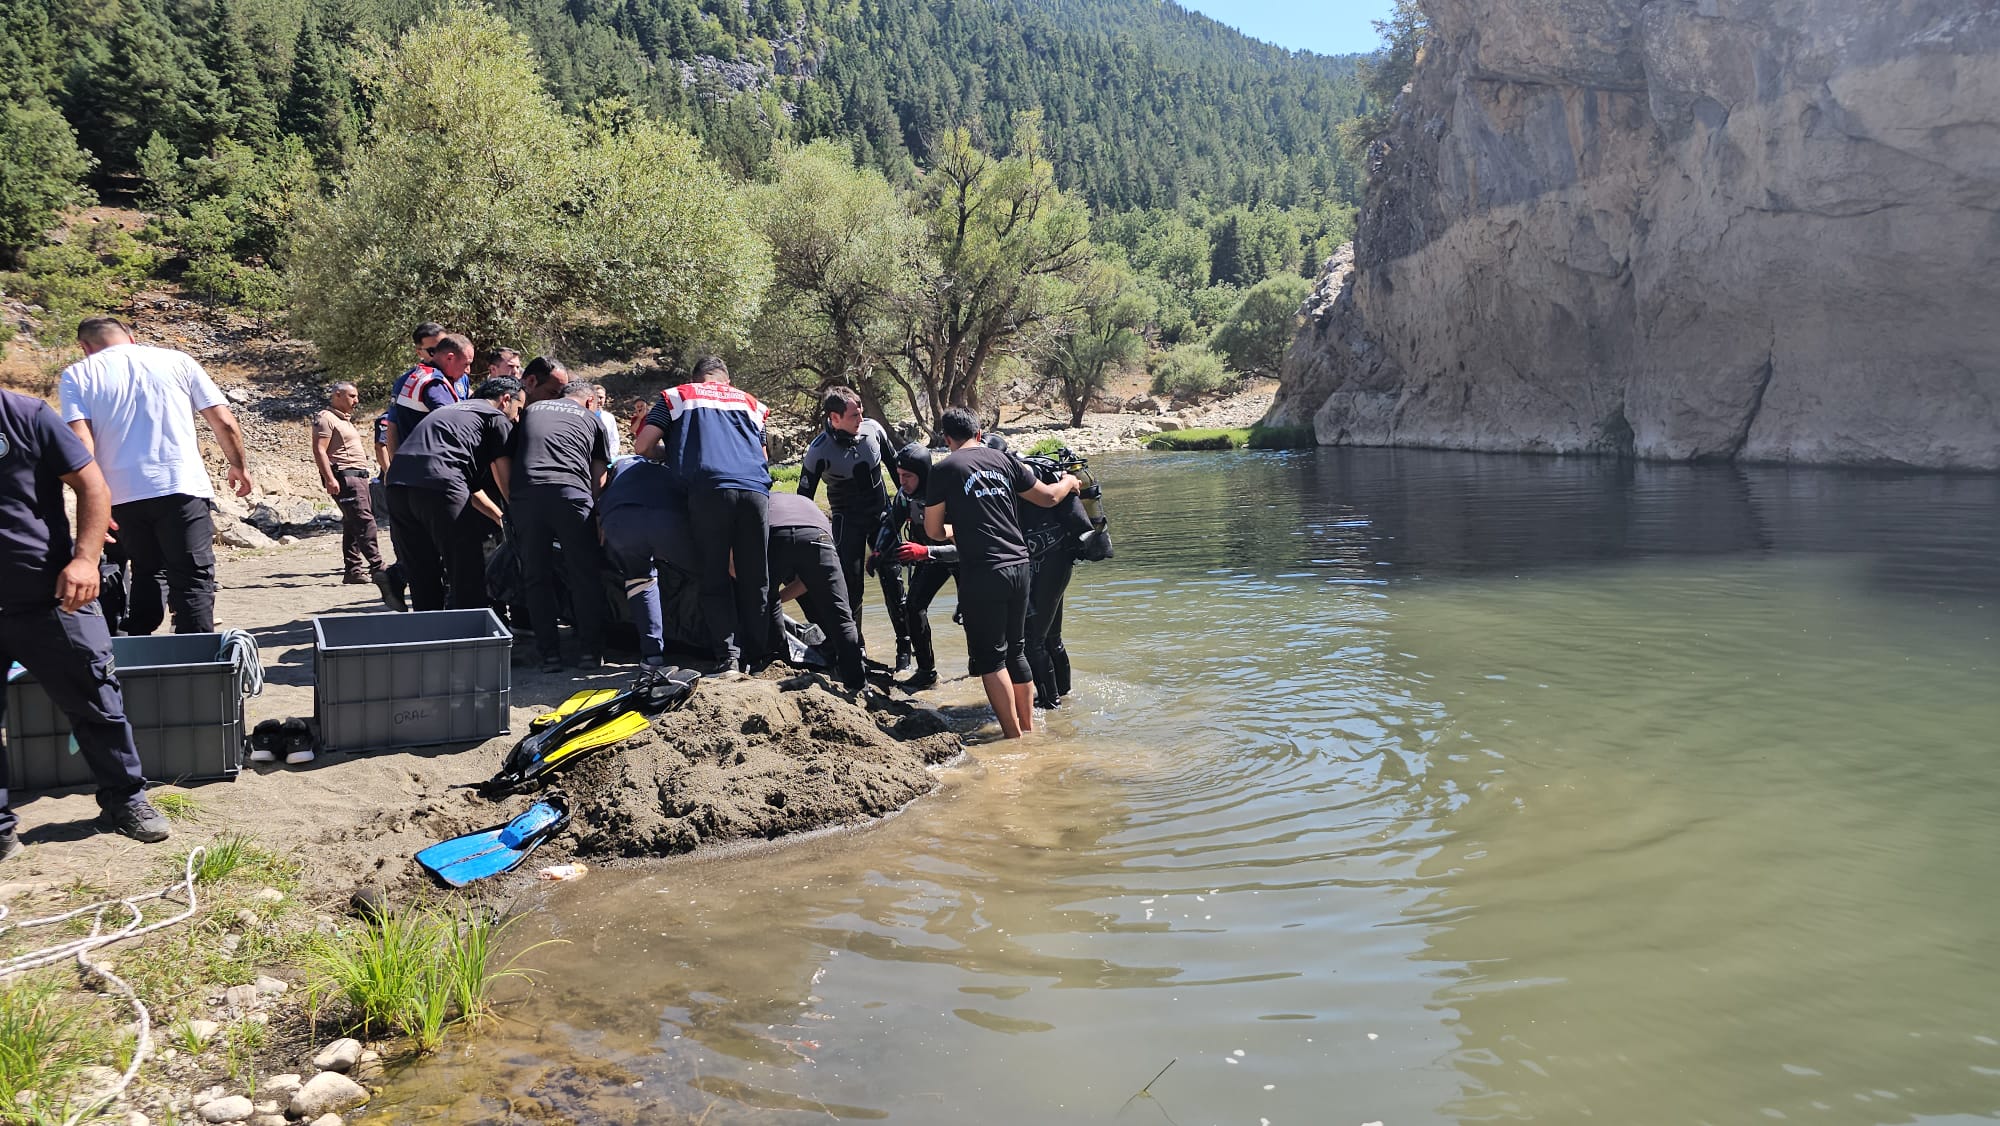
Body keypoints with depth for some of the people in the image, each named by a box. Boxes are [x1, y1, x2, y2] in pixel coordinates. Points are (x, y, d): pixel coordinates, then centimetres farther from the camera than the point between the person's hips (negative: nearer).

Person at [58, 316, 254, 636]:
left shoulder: (77, 376, 9)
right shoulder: (177, 360, 10)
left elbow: (80, 441, -6)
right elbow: (225, 423, 7)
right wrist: (238, 466, 22)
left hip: (122, 496, 2)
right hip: (182, 488, -1)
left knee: (145, 575, 18)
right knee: (193, 580, 0)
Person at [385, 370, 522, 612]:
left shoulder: (450, 411, 36)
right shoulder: (498, 418, 12)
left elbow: (470, 485, 37)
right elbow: (505, 480, 9)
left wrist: (502, 518, 39)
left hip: (397, 484, 8)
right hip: (439, 487, -8)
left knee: (422, 578, 16)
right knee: (467, 574, 1)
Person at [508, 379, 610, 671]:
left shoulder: (530, 411, 29)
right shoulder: (590, 419, 23)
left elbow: (506, 459, 29)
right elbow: (598, 477, 18)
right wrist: (594, 509, 26)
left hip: (524, 495, 2)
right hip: (571, 493, -2)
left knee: (536, 579, 9)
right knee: (585, 576, 7)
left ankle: (549, 655, 7)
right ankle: (589, 651, 6)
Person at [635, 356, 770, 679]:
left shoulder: (675, 396, 19)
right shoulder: (750, 402, 27)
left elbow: (642, 446, 12)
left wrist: (673, 455, 30)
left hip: (709, 491, -2)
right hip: (755, 490, 2)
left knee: (715, 579, 4)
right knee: (755, 579, 10)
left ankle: (727, 656, -2)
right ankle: (756, 656, 13)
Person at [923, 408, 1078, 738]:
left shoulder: (944, 469, -2)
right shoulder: (1003, 459, 10)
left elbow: (933, 530, 3)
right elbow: (1048, 497, 19)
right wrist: (1068, 481, 40)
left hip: (982, 572, -5)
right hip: (1018, 565, 5)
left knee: (989, 658, 3)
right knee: (1016, 651, 18)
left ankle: (1014, 737, 2)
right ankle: (1028, 727, 24)